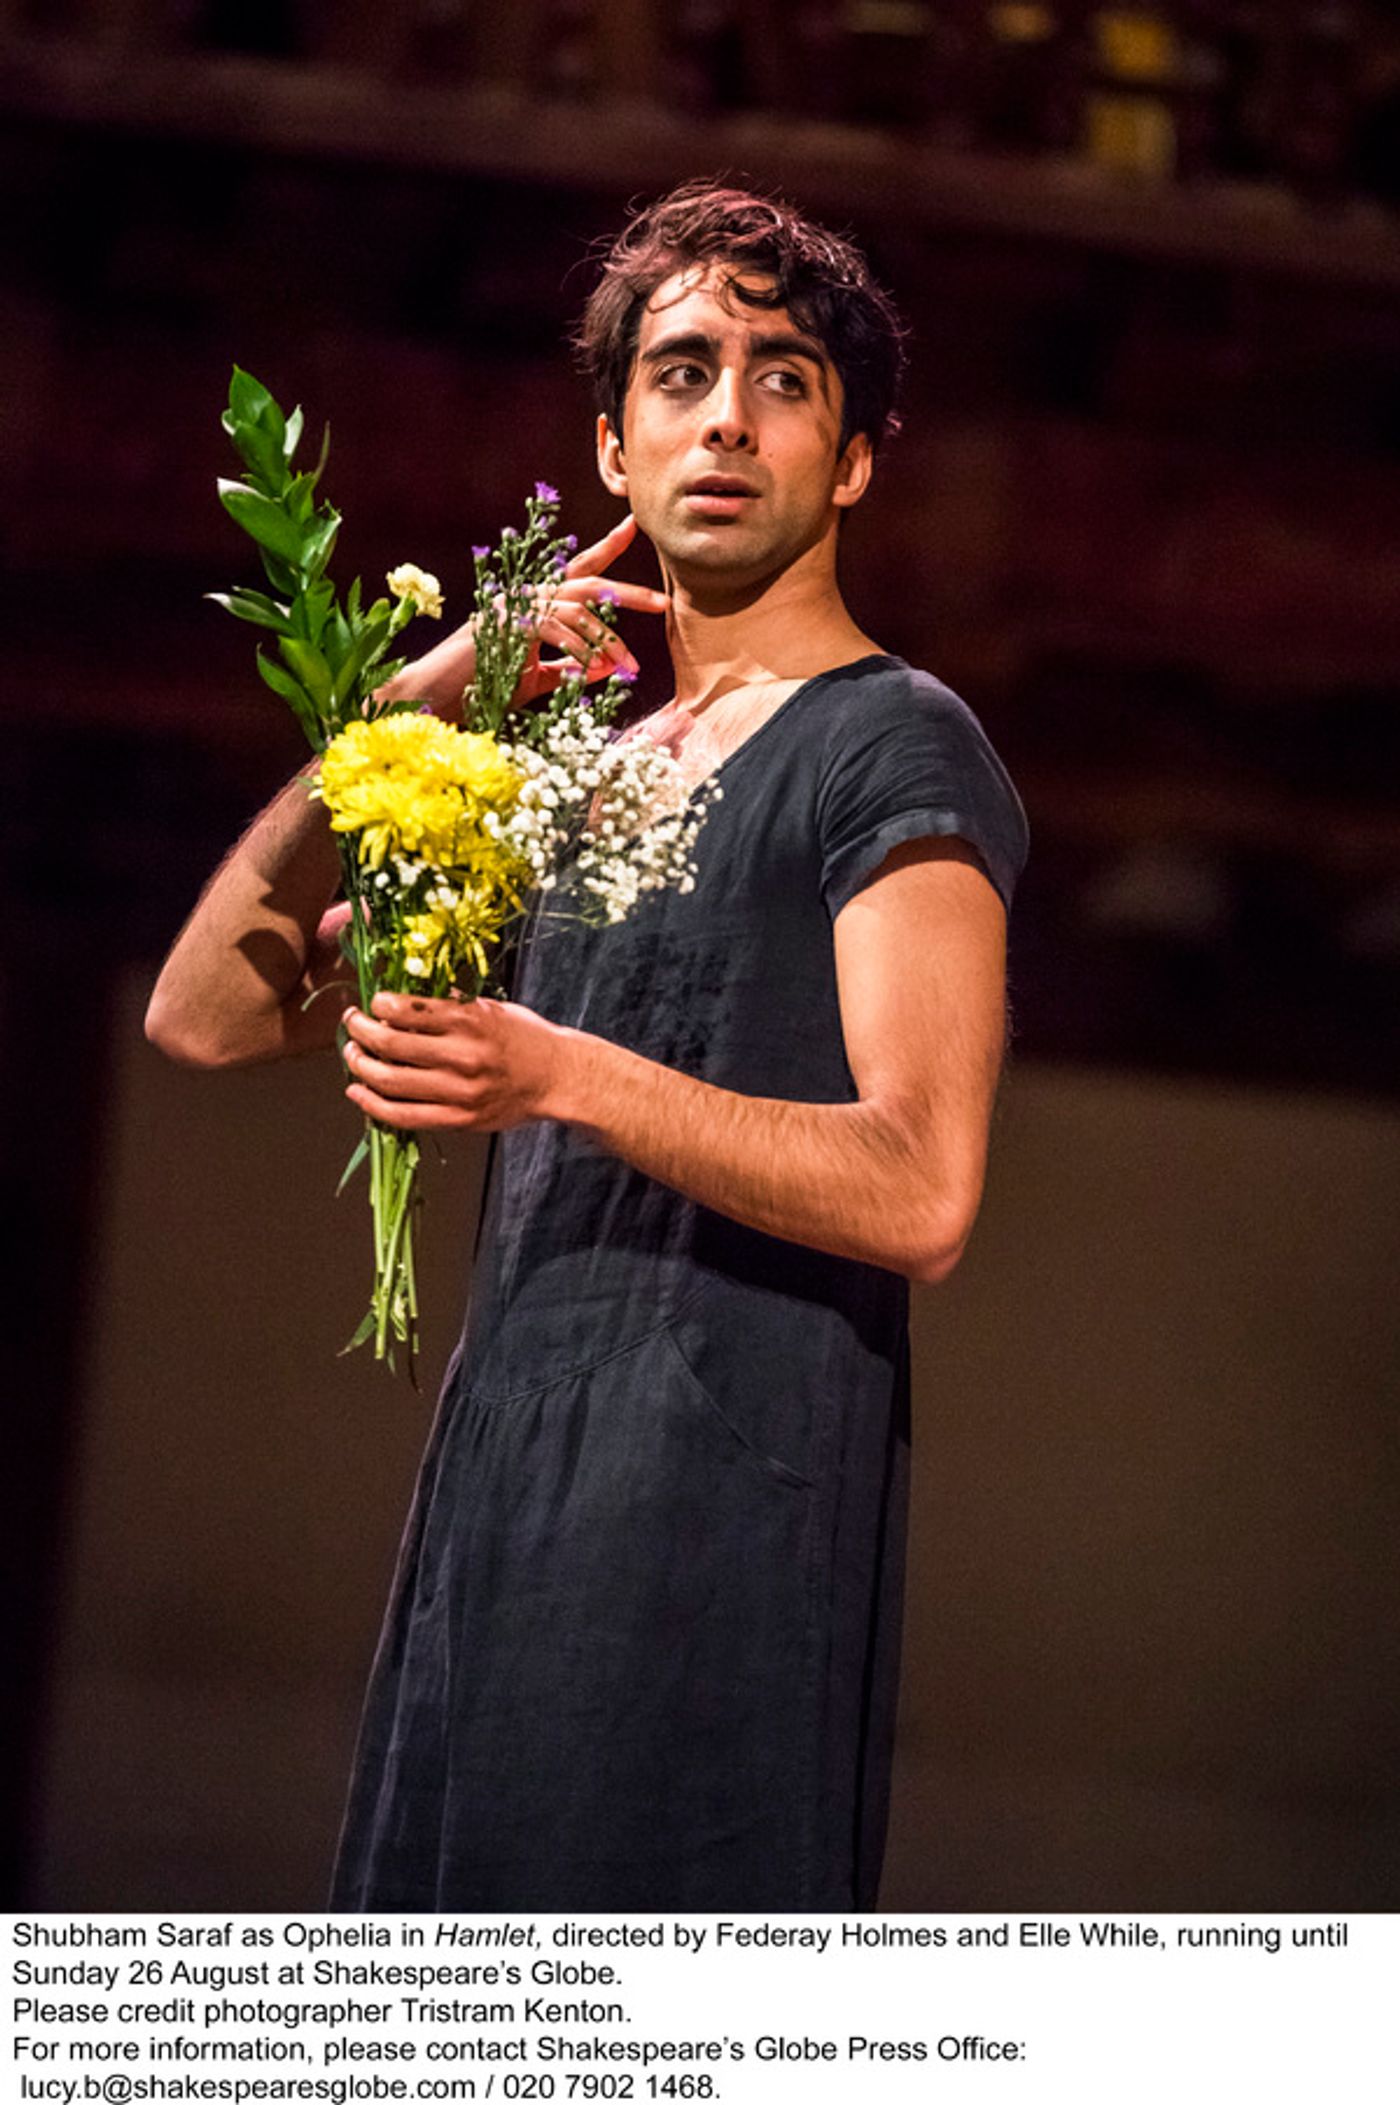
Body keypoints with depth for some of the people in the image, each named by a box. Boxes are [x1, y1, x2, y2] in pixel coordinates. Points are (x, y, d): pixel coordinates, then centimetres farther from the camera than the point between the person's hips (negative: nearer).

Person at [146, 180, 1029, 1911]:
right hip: (498, 1507, 7)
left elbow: (920, 1196, -12)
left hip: (727, 1507, -7)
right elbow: (209, 1012, 18)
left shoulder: (894, 746, 1)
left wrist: (572, 1082, -23)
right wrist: (404, 716, 7)